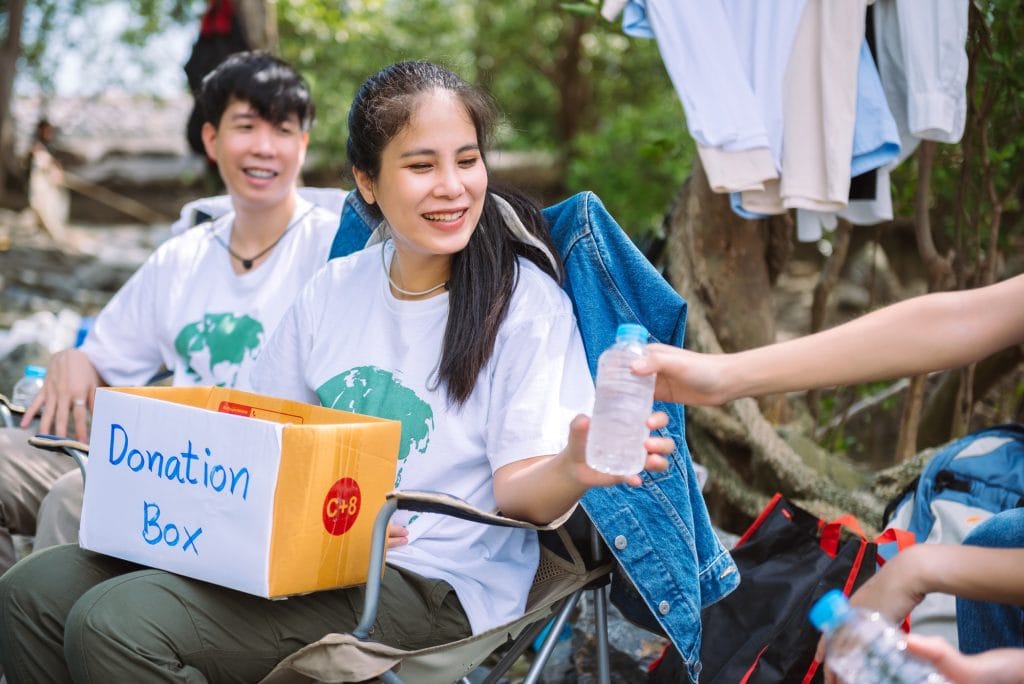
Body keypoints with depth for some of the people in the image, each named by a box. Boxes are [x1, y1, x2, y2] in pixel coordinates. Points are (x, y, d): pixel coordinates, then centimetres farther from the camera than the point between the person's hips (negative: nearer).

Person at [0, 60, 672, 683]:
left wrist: (574, 467, -34)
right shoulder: (334, 288, 10)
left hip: (429, 587, -6)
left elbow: (521, 494, -10)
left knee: (116, 623, -24)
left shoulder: (525, 300, -7)